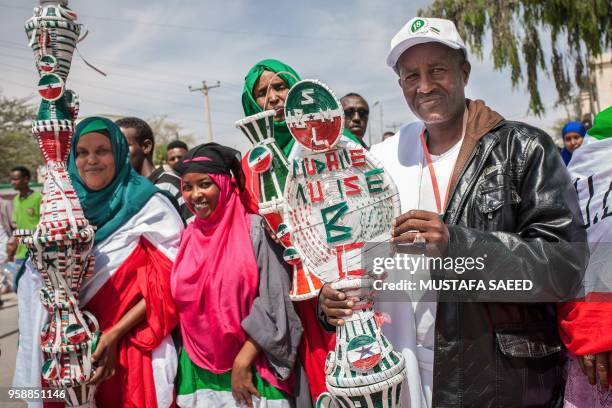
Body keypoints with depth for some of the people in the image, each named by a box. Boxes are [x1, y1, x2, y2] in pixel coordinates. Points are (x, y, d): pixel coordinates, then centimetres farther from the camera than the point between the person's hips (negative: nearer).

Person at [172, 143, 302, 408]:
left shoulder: (255, 229, -9)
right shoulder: (187, 239, 6)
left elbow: (274, 305, -12)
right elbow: (181, 305, 13)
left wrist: (243, 361, -14)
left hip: (251, 370, -4)